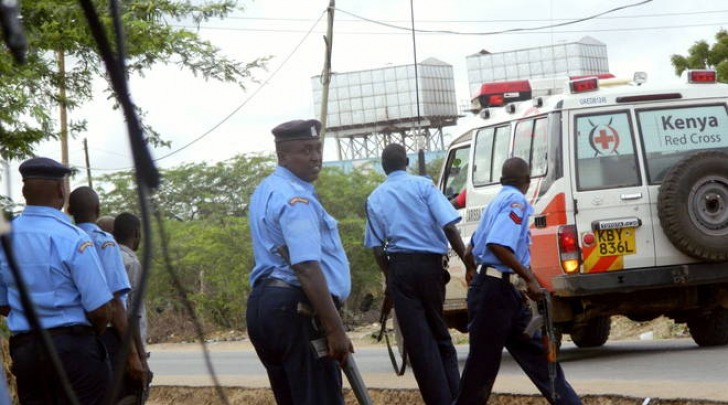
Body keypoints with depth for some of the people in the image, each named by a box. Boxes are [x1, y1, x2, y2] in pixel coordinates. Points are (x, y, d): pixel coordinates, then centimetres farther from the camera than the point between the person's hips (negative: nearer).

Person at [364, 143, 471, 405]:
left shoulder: (375, 198, 10)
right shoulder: (422, 186, 0)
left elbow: (377, 247, 6)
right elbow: (448, 226, -10)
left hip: (399, 267, 1)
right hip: (430, 263, -1)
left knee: (417, 339, 2)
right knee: (439, 334, 13)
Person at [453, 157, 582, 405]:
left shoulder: (498, 201, 18)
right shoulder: (516, 201, -12)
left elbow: (474, 245, 29)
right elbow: (498, 245, -26)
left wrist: (472, 271, 46)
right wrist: (530, 279, -22)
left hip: (506, 291, 10)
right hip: (494, 290, -10)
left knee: (536, 354, 6)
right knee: (483, 362, -3)